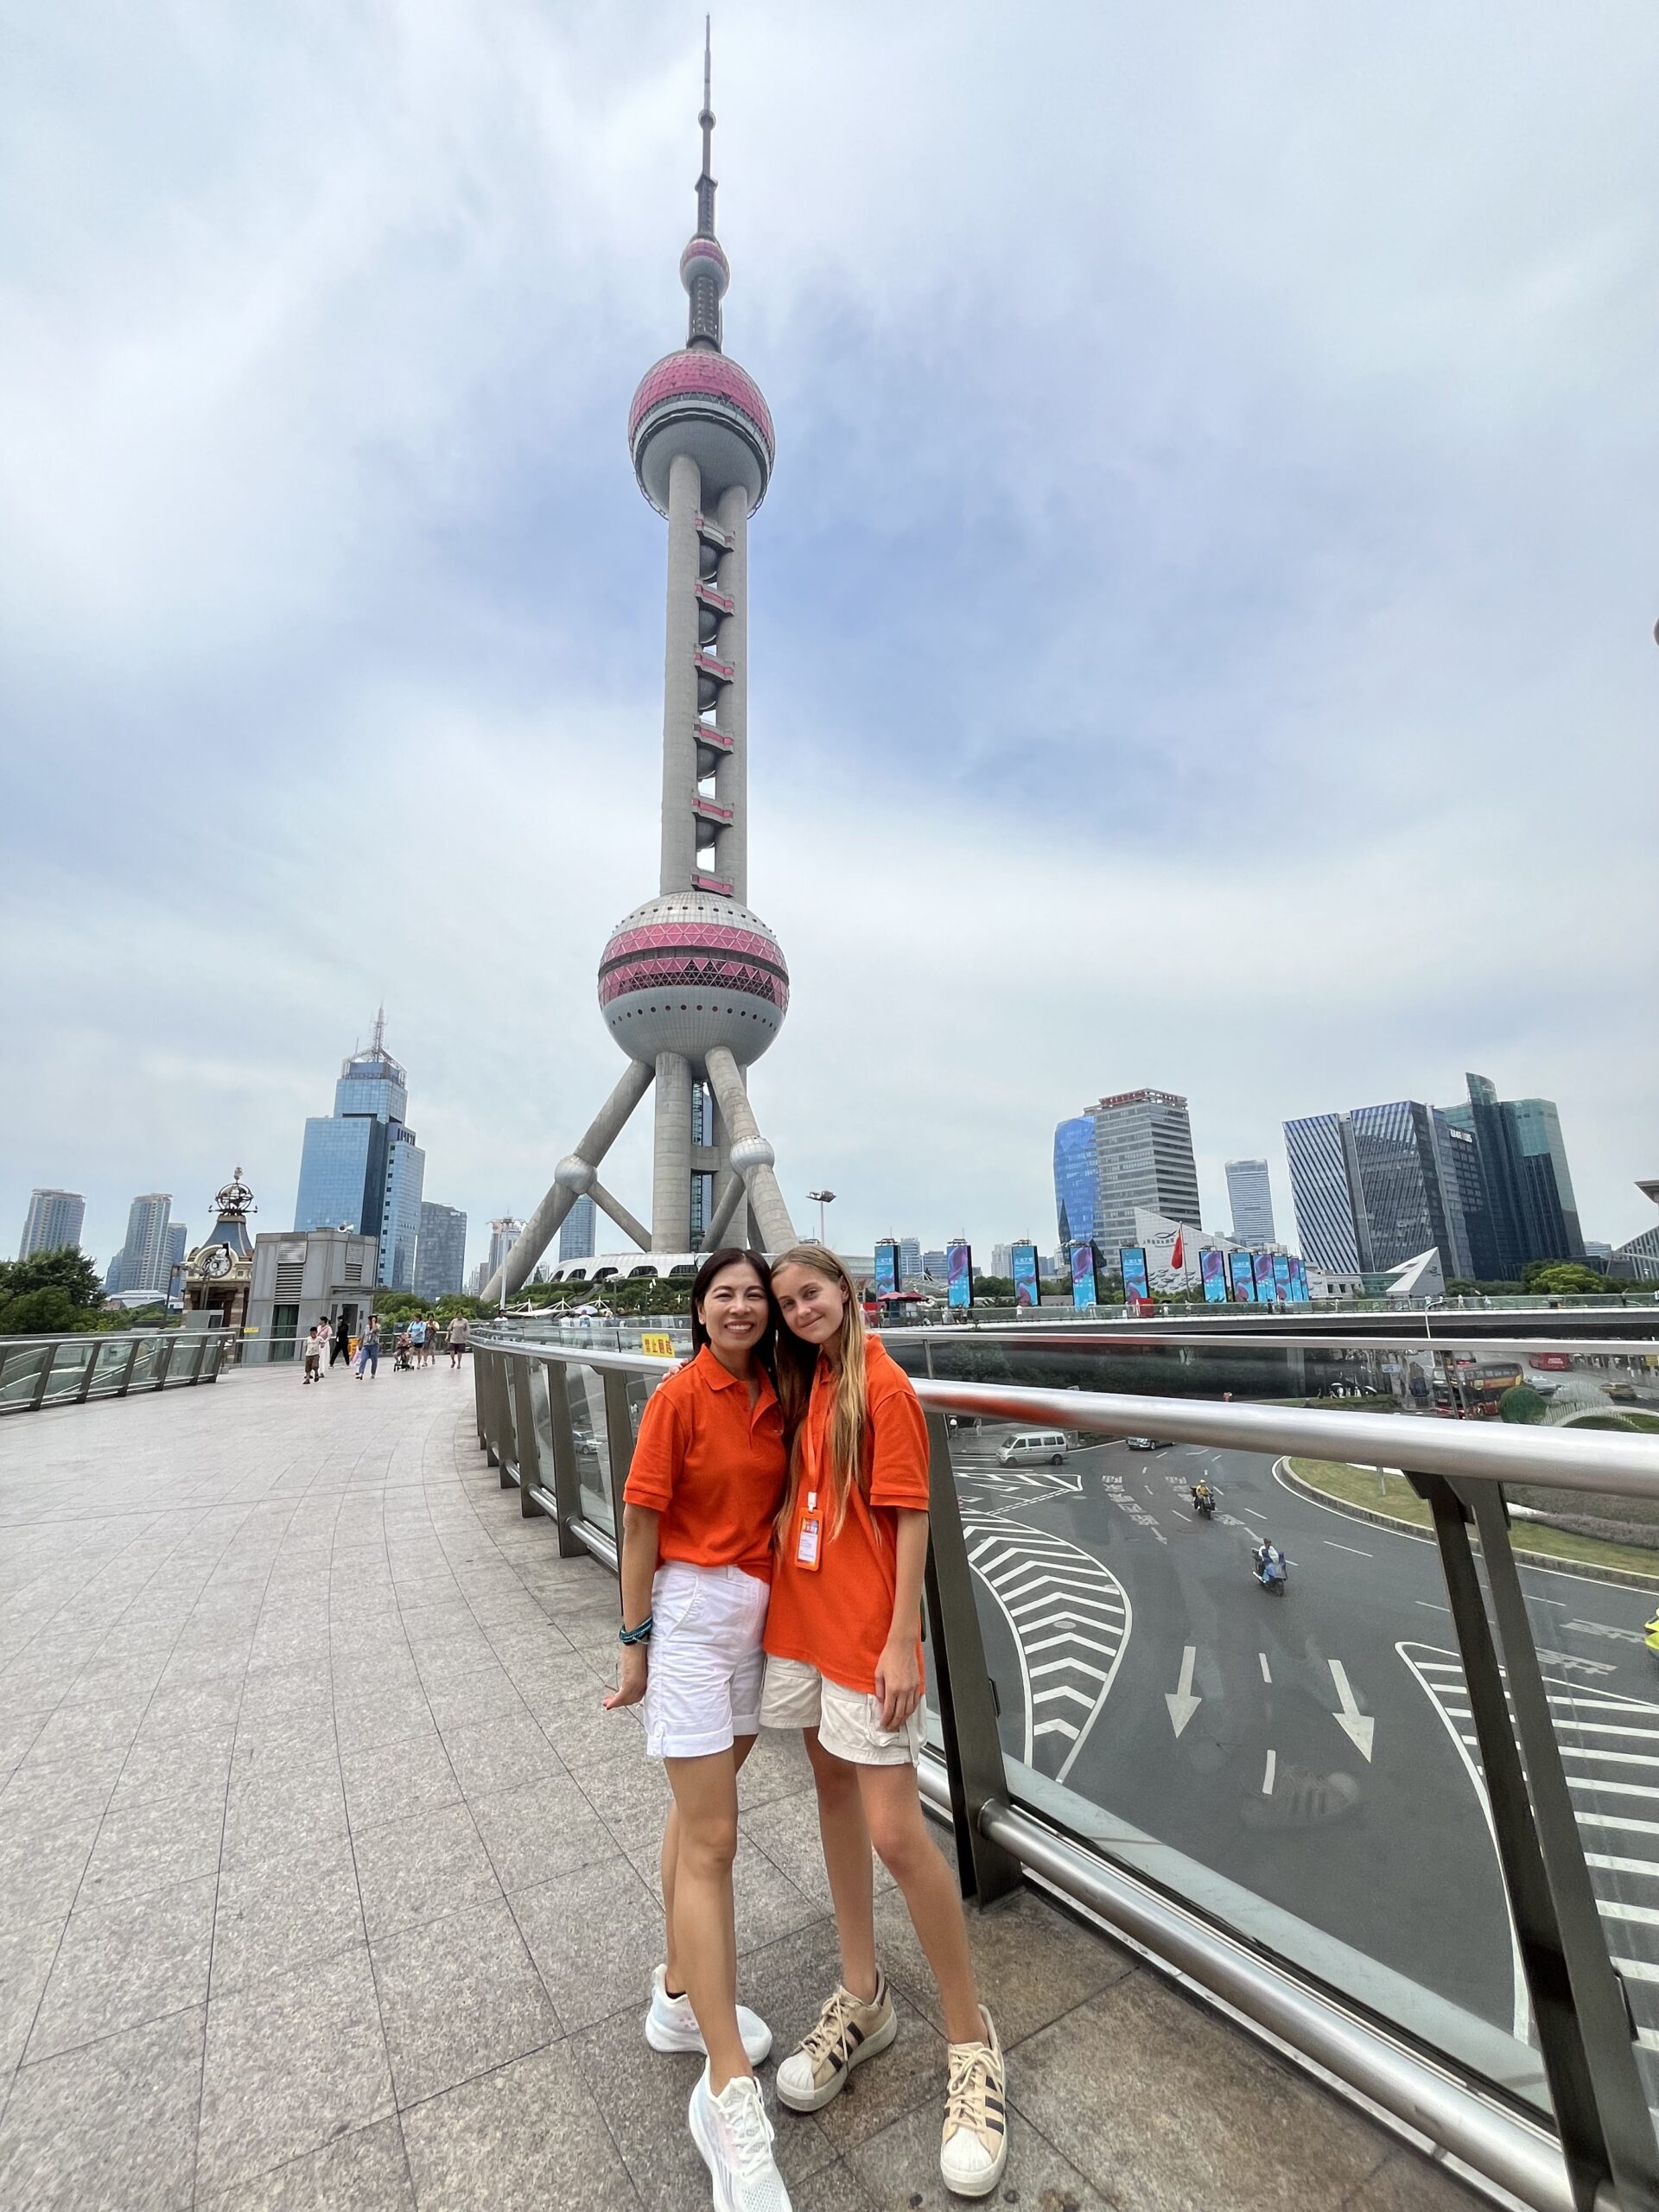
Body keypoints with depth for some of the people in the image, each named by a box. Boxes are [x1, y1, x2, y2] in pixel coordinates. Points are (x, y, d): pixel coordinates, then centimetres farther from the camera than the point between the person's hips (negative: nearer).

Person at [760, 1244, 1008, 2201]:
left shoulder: (883, 1386, -17)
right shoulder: (808, 1382, 6)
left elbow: (911, 1517, -17)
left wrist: (901, 1641, -17)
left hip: (867, 1635, -7)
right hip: (804, 1620, 8)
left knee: (898, 1833, -1)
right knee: (835, 1796, 20)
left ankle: (972, 2042, 22)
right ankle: (863, 1999, 40)